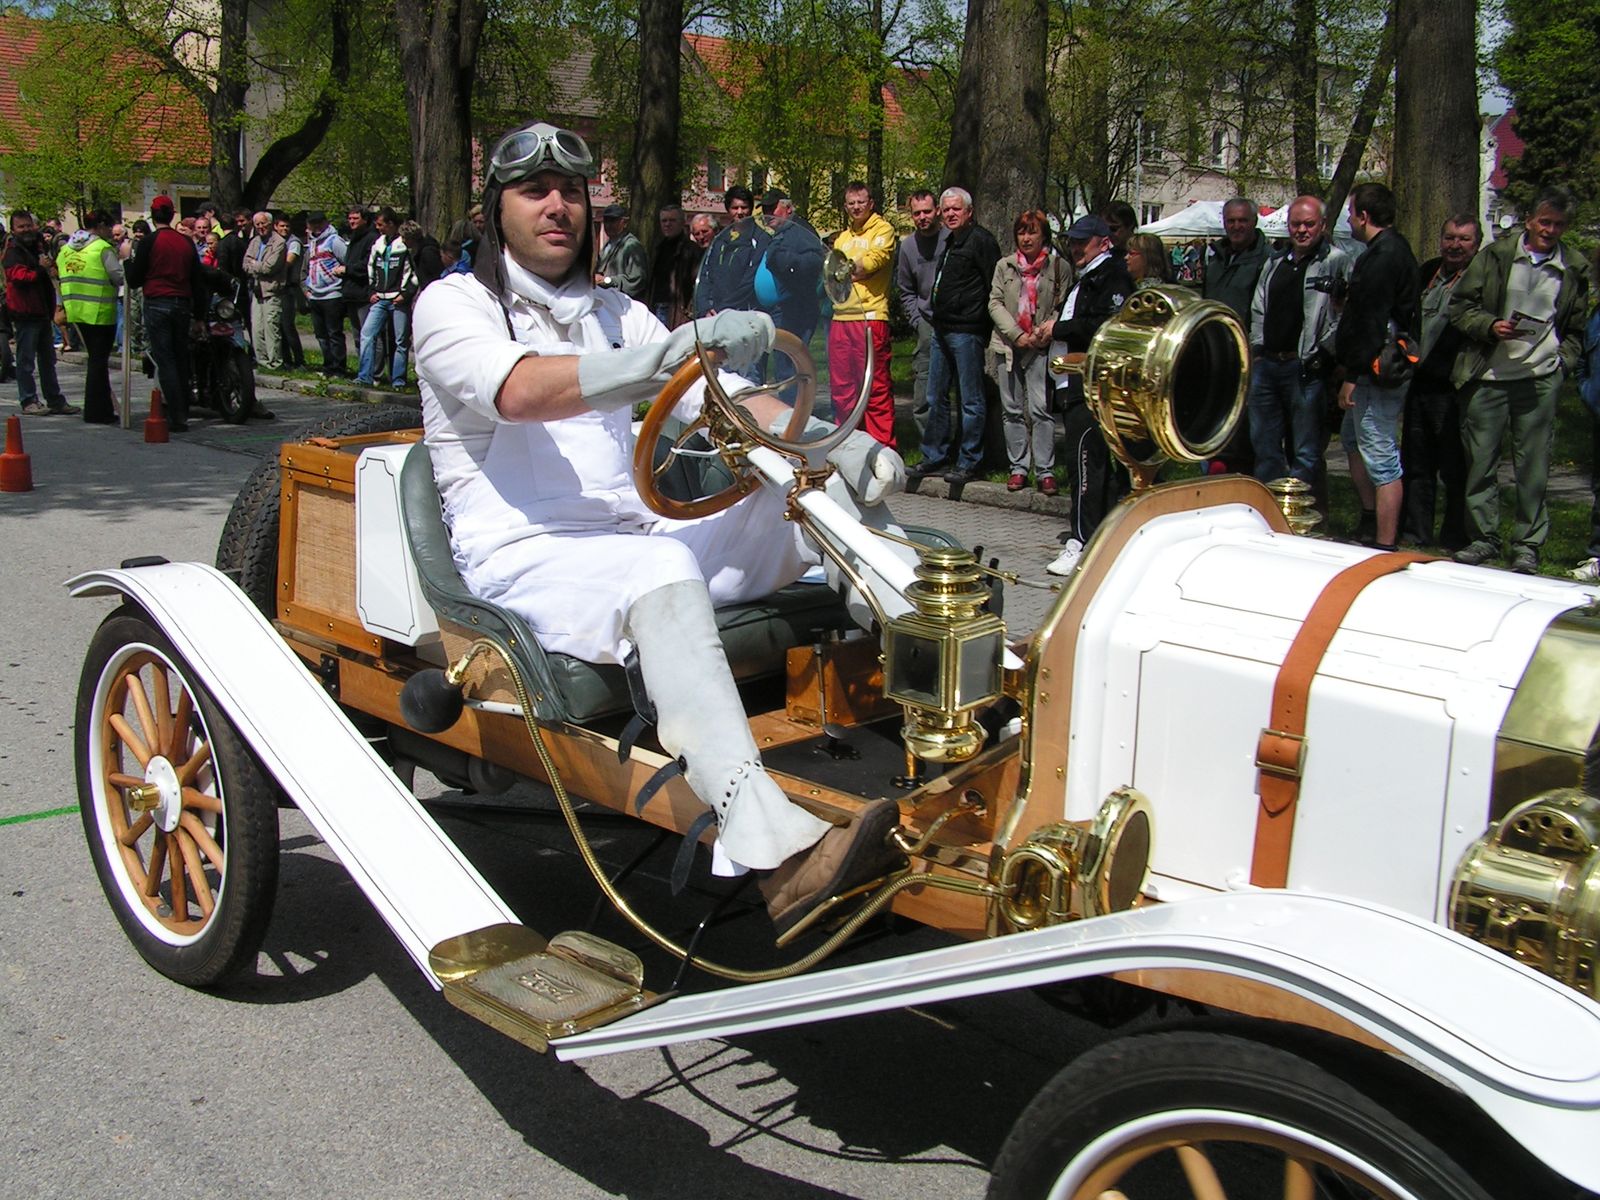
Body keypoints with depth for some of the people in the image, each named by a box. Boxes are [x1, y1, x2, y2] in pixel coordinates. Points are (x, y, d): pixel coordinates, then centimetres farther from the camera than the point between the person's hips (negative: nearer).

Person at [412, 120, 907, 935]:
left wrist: (828, 442, -12)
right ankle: (777, 852, -52)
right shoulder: (452, 305, 2)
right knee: (664, 575, -40)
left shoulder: (615, 314, 21)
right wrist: (668, 354, -35)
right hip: (521, 553, -7)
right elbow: (519, 391, -21)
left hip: (631, 536, 7)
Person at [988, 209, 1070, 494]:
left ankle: (1045, 471, -5)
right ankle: (1018, 468, 12)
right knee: (1012, 410, 5)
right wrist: (1017, 335, -8)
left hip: (1040, 348, -3)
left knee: (1040, 409, -9)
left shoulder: (1059, 267, 4)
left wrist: (1047, 331, -15)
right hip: (1008, 345, 3)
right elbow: (995, 303, 4)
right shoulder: (1005, 266, 10)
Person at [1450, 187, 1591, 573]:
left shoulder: (1574, 269, 8)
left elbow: (1576, 330, 18)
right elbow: (1460, 306, 4)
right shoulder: (1496, 255, 3)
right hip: (1489, 375, 0)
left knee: (1533, 466, 1)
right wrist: (1491, 326, -12)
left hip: (1540, 378, 0)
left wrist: (1564, 362, 3)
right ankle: (1483, 538, 17)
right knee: (1481, 461, 5)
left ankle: (1528, 545, 10)